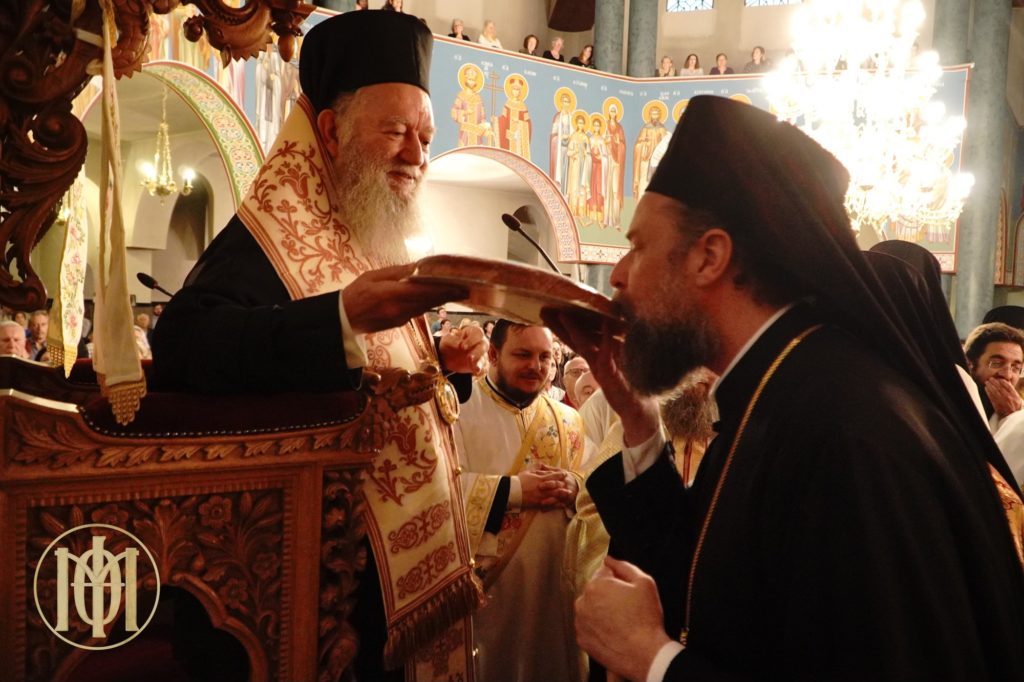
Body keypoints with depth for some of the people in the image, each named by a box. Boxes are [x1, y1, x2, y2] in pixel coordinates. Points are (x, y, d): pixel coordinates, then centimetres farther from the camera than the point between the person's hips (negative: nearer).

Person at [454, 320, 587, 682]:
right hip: (482, 580, -5)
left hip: (554, 578, 5)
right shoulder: (459, 407, -6)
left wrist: (574, 488, -13)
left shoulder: (567, 420, 12)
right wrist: (513, 489, -19)